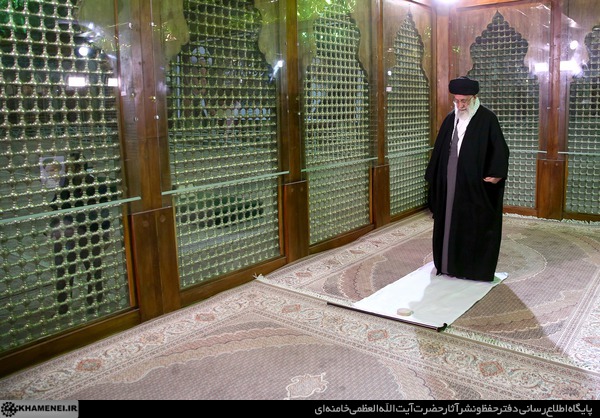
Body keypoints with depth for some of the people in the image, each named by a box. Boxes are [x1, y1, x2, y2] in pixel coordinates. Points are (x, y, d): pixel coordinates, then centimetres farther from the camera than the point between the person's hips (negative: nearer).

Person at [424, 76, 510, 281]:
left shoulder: (487, 119, -7)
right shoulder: (450, 119, 9)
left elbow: (499, 150, -9)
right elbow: (439, 150, 13)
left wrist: (495, 174, -20)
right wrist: (433, 176, 11)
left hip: (476, 185, -5)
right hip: (449, 182, 6)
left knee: (476, 225, 4)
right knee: (449, 222, 11)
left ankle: (477, 268, 16)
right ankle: (450, 264, 24)